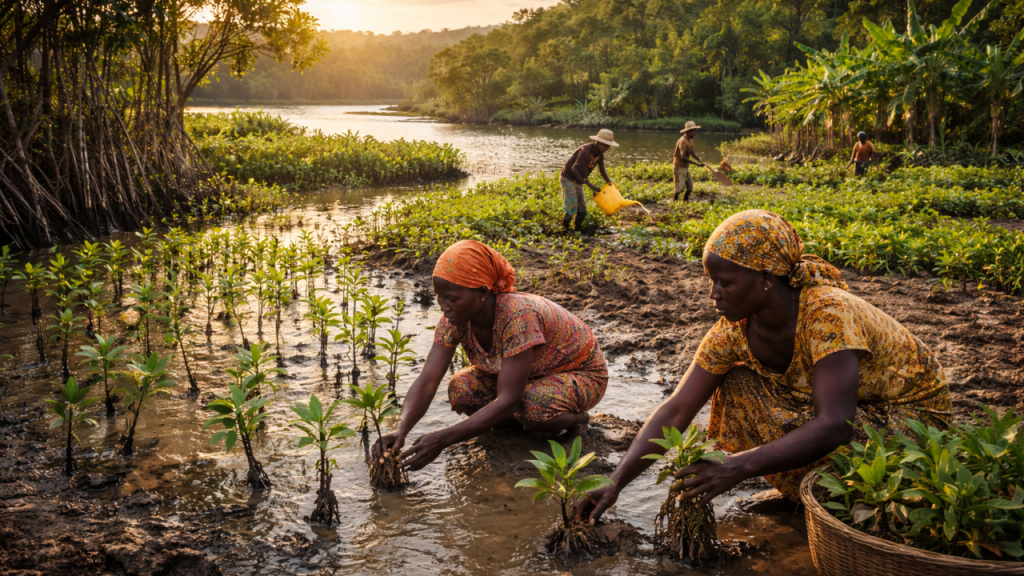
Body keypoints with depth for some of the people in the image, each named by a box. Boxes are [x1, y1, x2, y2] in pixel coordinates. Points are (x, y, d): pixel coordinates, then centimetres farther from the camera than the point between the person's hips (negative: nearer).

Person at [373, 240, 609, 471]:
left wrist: (443, 439, -47)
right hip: (532, 374, 6)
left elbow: (508, 401, -42)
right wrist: (401, 431, -42)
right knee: (460, 388, -20)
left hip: (581, 373, -6)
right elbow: (426, 382, -23)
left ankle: (576, 417, -5)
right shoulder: (455, 318, -19)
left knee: (534, 407, -38)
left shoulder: (518, 316, -39)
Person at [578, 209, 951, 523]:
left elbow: (835, 427, -42)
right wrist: (615, 484, -24)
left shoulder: (828, 315, -34)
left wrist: (738, 467, -47)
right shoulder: (735, 329, -14)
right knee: (738, 387, -12)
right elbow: (676, 412, -15)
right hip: (845, 406, 6)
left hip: (913, 412, -6)